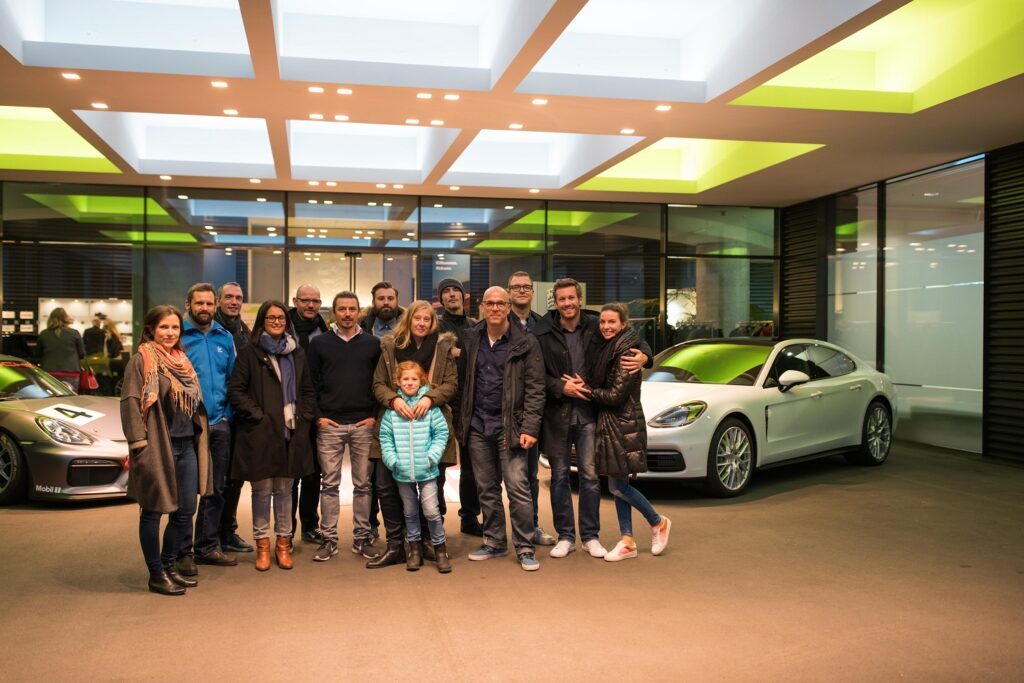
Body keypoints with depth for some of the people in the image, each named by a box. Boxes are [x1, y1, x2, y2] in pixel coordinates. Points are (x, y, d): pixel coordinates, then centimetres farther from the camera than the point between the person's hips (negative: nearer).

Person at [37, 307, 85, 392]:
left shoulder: (43, 334, 3)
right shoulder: (74, 333, -4)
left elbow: (38, 354, 13)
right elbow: (82, 354, 3)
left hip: (49, 372, 2)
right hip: (70, 373, -2)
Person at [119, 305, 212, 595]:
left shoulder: (182, 361, 15)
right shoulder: (142, 360, -7)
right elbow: (131, 403, -13)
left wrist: (199, 442, 17)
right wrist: (139, 445, -19)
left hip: (186, 445, 7)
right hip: (157, 447, -7)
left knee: (186, 511, 11)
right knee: (153, 511, 4)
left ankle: (169, 567, 26)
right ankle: (156, 574, 15)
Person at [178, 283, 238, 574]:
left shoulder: (225, 338, 10)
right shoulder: (178, 336, -4)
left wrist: (228, 415, 5)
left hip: (219, 424, 5)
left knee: (215, 489, 12)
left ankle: (207, 546, 23)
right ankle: (184, 550, 11)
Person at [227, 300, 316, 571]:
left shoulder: (296, 353, 13)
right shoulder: (250, 352, -1)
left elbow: (308, 390, 17)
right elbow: (235, 390, -5)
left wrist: (304, 417, 4)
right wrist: (258, 415, -11)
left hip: (291, 432, 4)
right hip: (260, 433, -4)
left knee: (284, 488, 10)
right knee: (262, 489, 3)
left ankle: (283, 542, 20)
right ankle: (262, 544, 14)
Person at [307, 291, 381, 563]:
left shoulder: (373, 344, 7)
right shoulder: (319, 343, 5)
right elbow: (311, 382, 5)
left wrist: (375, 415, -2)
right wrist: (318, 416, -3)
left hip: (363, 424, 1)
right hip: (330, 425, 0)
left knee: (363, 484, 5)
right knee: (329, 484, 3)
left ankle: (362, 538, 14)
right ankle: (328, 539, 11)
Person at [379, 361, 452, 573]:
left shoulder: (430, 406, -4)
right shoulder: (392, 409, 0)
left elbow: (441, 432, -2)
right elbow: (385, 436, 3)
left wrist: (432, 456, -10)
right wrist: (392, 460, -6)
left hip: (426, 471, -2)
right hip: (402, 472, 2)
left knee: (431, 511, -4)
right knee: (410, 512, 15)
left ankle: (440, 548, 13)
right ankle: (414, 548, 29)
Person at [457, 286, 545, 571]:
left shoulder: (525, 344, -4)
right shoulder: (472, 340, 8)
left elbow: (535, 388, -7)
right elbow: (464, 382, 11)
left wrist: (530, 428, -14)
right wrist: (462, 421, 4)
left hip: (509, 426, -4)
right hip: (477, 427, 4)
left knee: (517, 487, -6)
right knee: (486, 489, 11)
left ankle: (525, 548, 4)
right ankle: (494, 542, 24)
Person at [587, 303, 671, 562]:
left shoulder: (627, 352, -15)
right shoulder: (602, 347, 10)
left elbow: (616, 395, -18)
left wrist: (586, 391, -10)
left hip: (624, 424, -8)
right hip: (608, 423, 8)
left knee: (618, 486, -3)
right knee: (617, 485, 10)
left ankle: (658, 523, 19)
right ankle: (627, 542, 18)